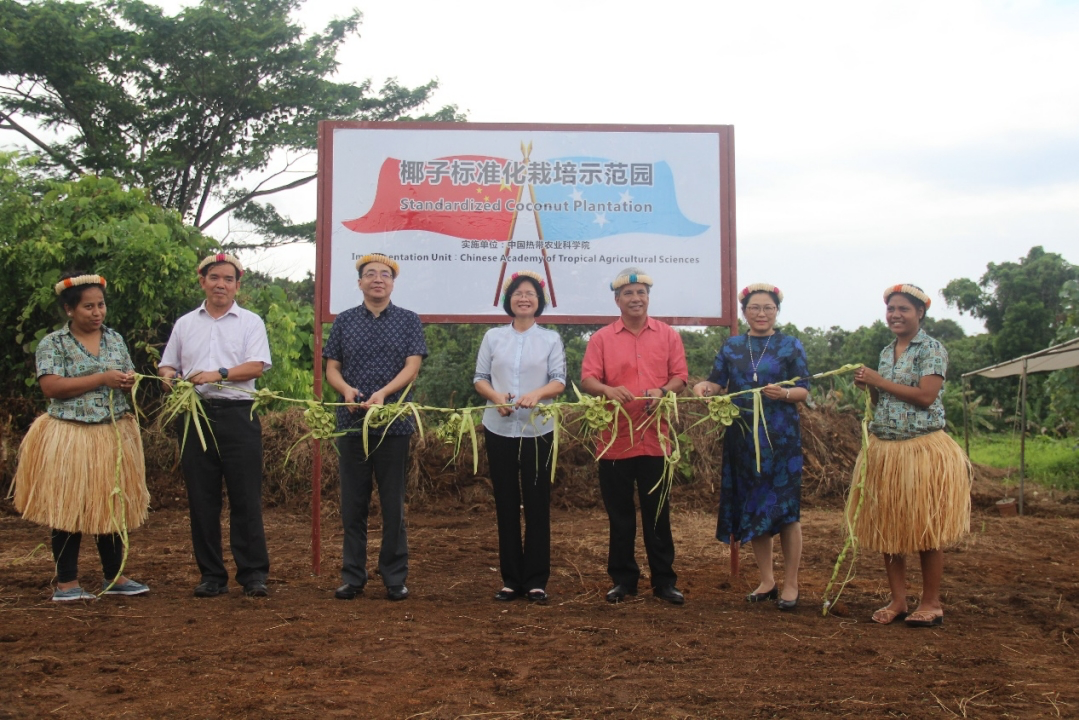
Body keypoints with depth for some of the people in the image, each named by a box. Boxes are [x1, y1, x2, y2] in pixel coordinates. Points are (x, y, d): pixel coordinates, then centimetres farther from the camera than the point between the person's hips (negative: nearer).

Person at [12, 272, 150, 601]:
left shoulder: (115, 339, 11)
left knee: (113, 506, 9)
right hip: (70, 438, -4)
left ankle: (114, 576, 21)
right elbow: (51, 387, -15)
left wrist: (129, 381, -8)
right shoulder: (52, 343, -4)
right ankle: (67, 583, 10)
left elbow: (130, 377, 17)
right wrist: (102, 379, -18)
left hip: (115, 436, 5)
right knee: (69, 508, 0)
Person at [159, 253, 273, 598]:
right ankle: (211, 575, 12)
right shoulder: (185, 324, 18)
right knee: (202, 499, 4)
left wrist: (218, 374, -17)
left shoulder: (250, 322, 7)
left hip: (237, 416, -3)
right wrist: (169, 376, -2)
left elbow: (257, 366, -5)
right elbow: (167, 364, 21)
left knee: (246, 498, -4)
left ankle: (253, 574, 1)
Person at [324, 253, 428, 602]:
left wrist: (383, 393, -20)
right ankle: (352, 576, 15)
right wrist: (347, 389, -14)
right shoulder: (344, 321, 10)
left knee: (393, 504, 4)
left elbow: (412, 366, -4)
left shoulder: (409, 321, 6)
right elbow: (331, 368, 7)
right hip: (351, 422, 1)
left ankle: (395, 578, 13)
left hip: (394, 422, -1)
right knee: (353, 504, 6)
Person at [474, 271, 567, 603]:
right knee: (506, 504, 5)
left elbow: (559, 380, -3)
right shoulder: (493, 337, 7)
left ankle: (536, 580, 9)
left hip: (537, 430, -1)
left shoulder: (551, 339, 4)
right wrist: (495, 396, -15)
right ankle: (511, 578, 13)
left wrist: (537, 394, -23)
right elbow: (480, 377, 6)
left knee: (537, 504, 1)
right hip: (499, 429, 1)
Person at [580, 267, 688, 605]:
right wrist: (607, 389, -25)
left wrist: (663, 391, -17)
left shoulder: (668, 335, 7)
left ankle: (663, 580, 16)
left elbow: (680, 376, 5)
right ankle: (623, 578, 18)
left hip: (655, 436, 0)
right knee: (619, 513, 8)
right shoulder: (601, 338, 4)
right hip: (615, 437, 0)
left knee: (657, 512, 7)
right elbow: (586, 379, -3)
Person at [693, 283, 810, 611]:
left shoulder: (790, 346, 4)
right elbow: (717, 383, 2)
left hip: (781, 437, -3)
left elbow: (804, 390, -1)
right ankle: (766, 581, 19)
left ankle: (790, 584, 8)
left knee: (784, 508, -3)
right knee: (751, 507, 6)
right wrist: (702, 386, -20)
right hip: (743, 436, 3)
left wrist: (783, 393, -22)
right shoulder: (731, 347, 11)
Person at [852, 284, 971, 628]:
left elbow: (925, 396, -18)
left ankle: (931, 603, 11)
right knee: (888, 527, 7)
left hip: (922, 449, -7)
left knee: (925, 529, 0)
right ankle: (897, 601, 16)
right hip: (883, 449, 7)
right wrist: (868, 387, 1)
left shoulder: (933, 350, -6)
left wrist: (879, 381, -13)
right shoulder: (886, 352, 15)